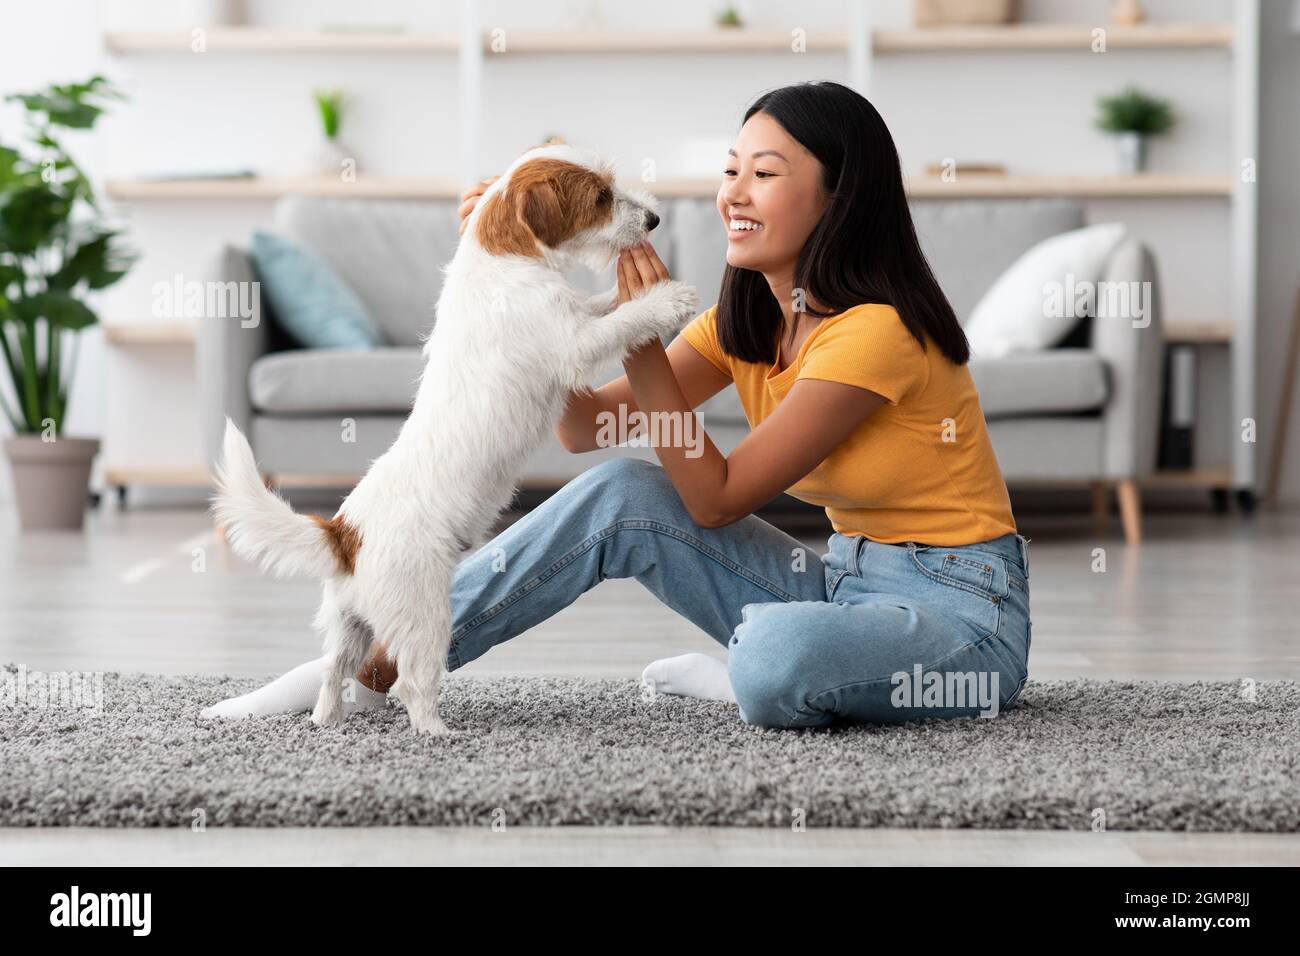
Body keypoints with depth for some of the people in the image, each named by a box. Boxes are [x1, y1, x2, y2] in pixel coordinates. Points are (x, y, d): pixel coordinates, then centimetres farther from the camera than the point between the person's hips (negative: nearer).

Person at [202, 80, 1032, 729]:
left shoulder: (875, 328, -20)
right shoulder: (746, 321, 6)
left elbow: (716, 499, -17)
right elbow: (587, 425, 1)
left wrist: (641, 336, -21)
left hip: (961, 609, -8)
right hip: (846, 580, 8)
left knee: (775, 662, -40)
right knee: (621, 497, -10)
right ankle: (377, 664, -6)